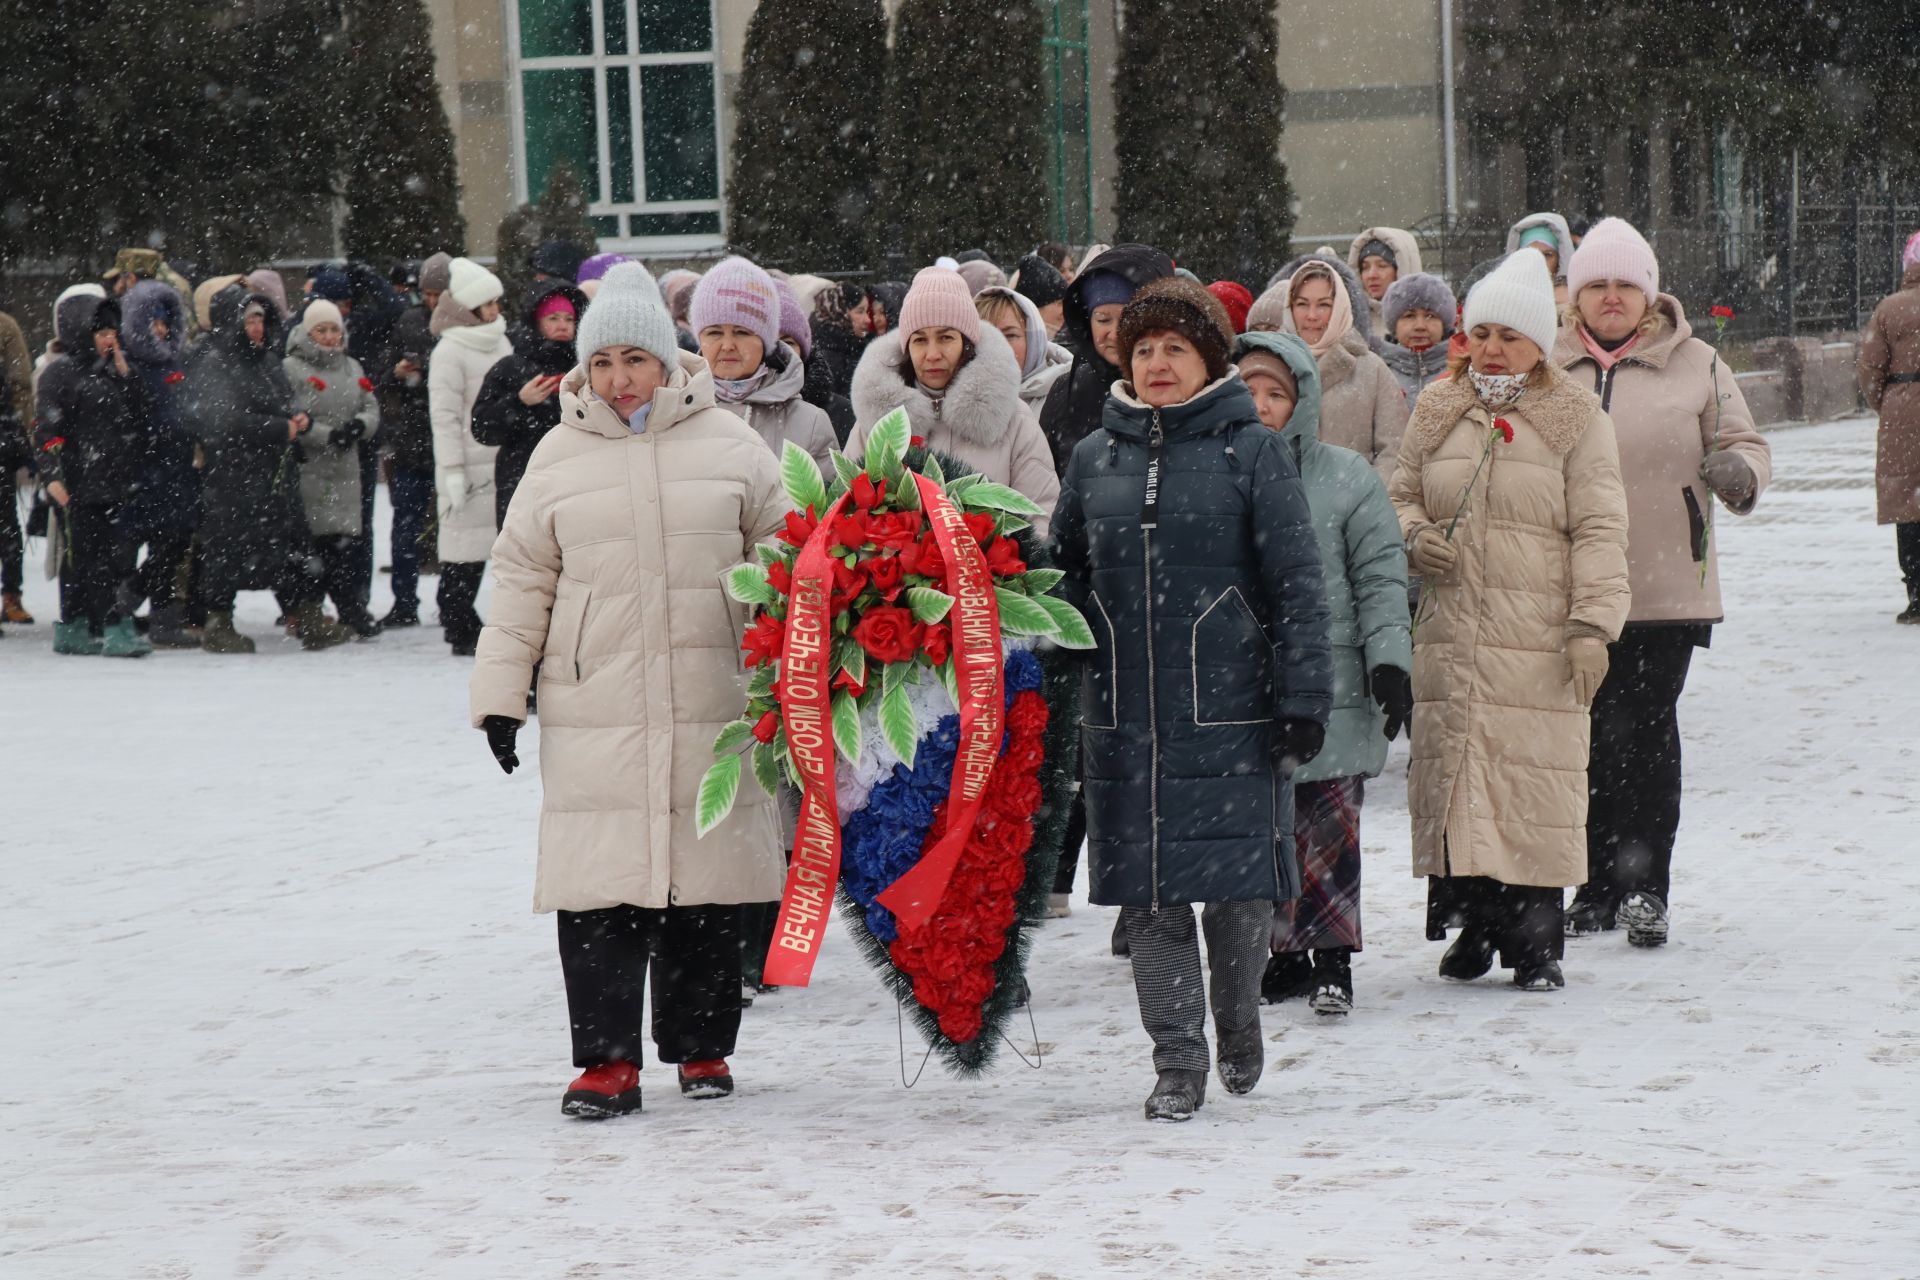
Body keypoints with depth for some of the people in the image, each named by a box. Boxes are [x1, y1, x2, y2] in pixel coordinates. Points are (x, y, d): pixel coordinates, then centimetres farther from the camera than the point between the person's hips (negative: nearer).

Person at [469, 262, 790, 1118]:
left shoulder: (727, 444, 6)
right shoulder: (559, 456, 8)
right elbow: (521, 583, 11)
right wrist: (499, 695, 8)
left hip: (711, 704, 0)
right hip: (593, 710, 0)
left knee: (706, 881, 4)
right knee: (599, 884, -5)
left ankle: (701, 1048, 17)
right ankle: (608, 1058, 0)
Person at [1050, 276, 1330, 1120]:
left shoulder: (1251, 450, 1)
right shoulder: (1094, 458, 11)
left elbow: (1296, 582, -1)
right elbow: (1064, 578, 19)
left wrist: (1304, 696, -6)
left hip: (1229, 705, -3)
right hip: (1123, 714, 3)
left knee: (1236, 877, 1)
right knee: (1148, 891, 1)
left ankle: (1239, 1026, 27)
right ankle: (1177, 1061, 8)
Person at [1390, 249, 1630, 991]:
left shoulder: (1575, 420, 2)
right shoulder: (1437, 413, 12)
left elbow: (1599, 530, -2)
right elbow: (1401, 497, 21)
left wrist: (1592, 624, -11)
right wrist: (1414, 538, -2)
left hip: (1538, 644, -3)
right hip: (1450, 638, 4)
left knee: (1535, 782, -6)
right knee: (1450, 771, 3)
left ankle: (1535, 940, 0)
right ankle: (1471, 926, 14)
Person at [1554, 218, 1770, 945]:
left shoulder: (1694, 365, 5)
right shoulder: (1548, 369, 9)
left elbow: (1743, 443, 8)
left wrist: (1739, 472, -14)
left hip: (1665, 587, -2)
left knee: (1644, 733, -7)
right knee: (1593, 737, 8)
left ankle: (1645, 890, 0)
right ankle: (1599, 888, 19)